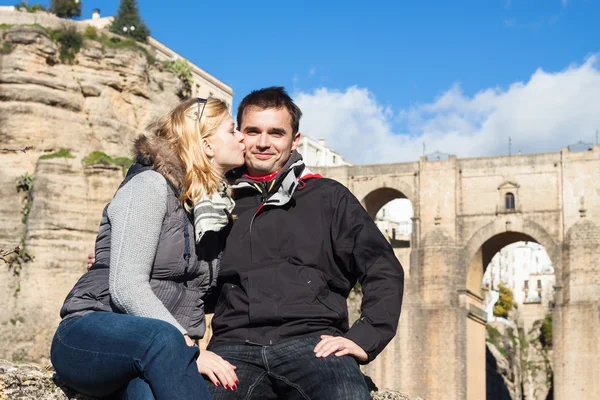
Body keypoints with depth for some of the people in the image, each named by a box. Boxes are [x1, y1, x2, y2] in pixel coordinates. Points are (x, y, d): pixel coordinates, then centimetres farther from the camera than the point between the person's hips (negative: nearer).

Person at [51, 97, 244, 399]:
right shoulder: (151, 184, -5)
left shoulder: (216, 207, 16)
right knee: (162, 338, -40)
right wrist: (188, 348, -26)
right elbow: (126, 288, -17)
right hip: (92, 336, -4)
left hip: (159, 351, 5)